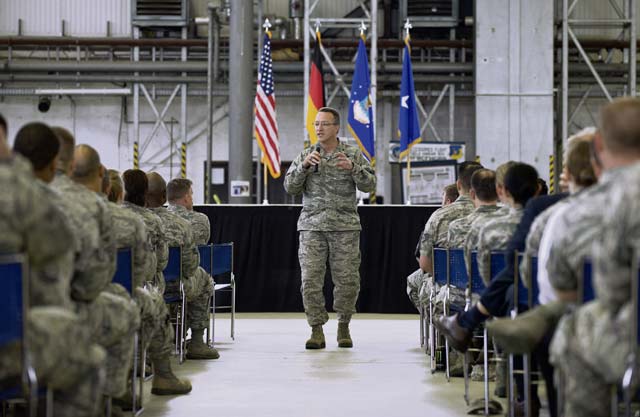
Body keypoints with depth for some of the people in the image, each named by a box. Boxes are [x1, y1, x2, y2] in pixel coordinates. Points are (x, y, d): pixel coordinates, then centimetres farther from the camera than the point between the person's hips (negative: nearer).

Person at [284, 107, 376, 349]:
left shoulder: (353, 155, 7)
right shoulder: (306, 155, 10)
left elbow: (370, 185, 0)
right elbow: (290, 187, 4)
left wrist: (353, 168, -16)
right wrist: (303, 166, -11)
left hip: (345, 227, -1)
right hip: (312, 227, 1)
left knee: (347, 280, 0)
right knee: (311, 279, -6)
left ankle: (343, 327, 17)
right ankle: (317, 331, 2)